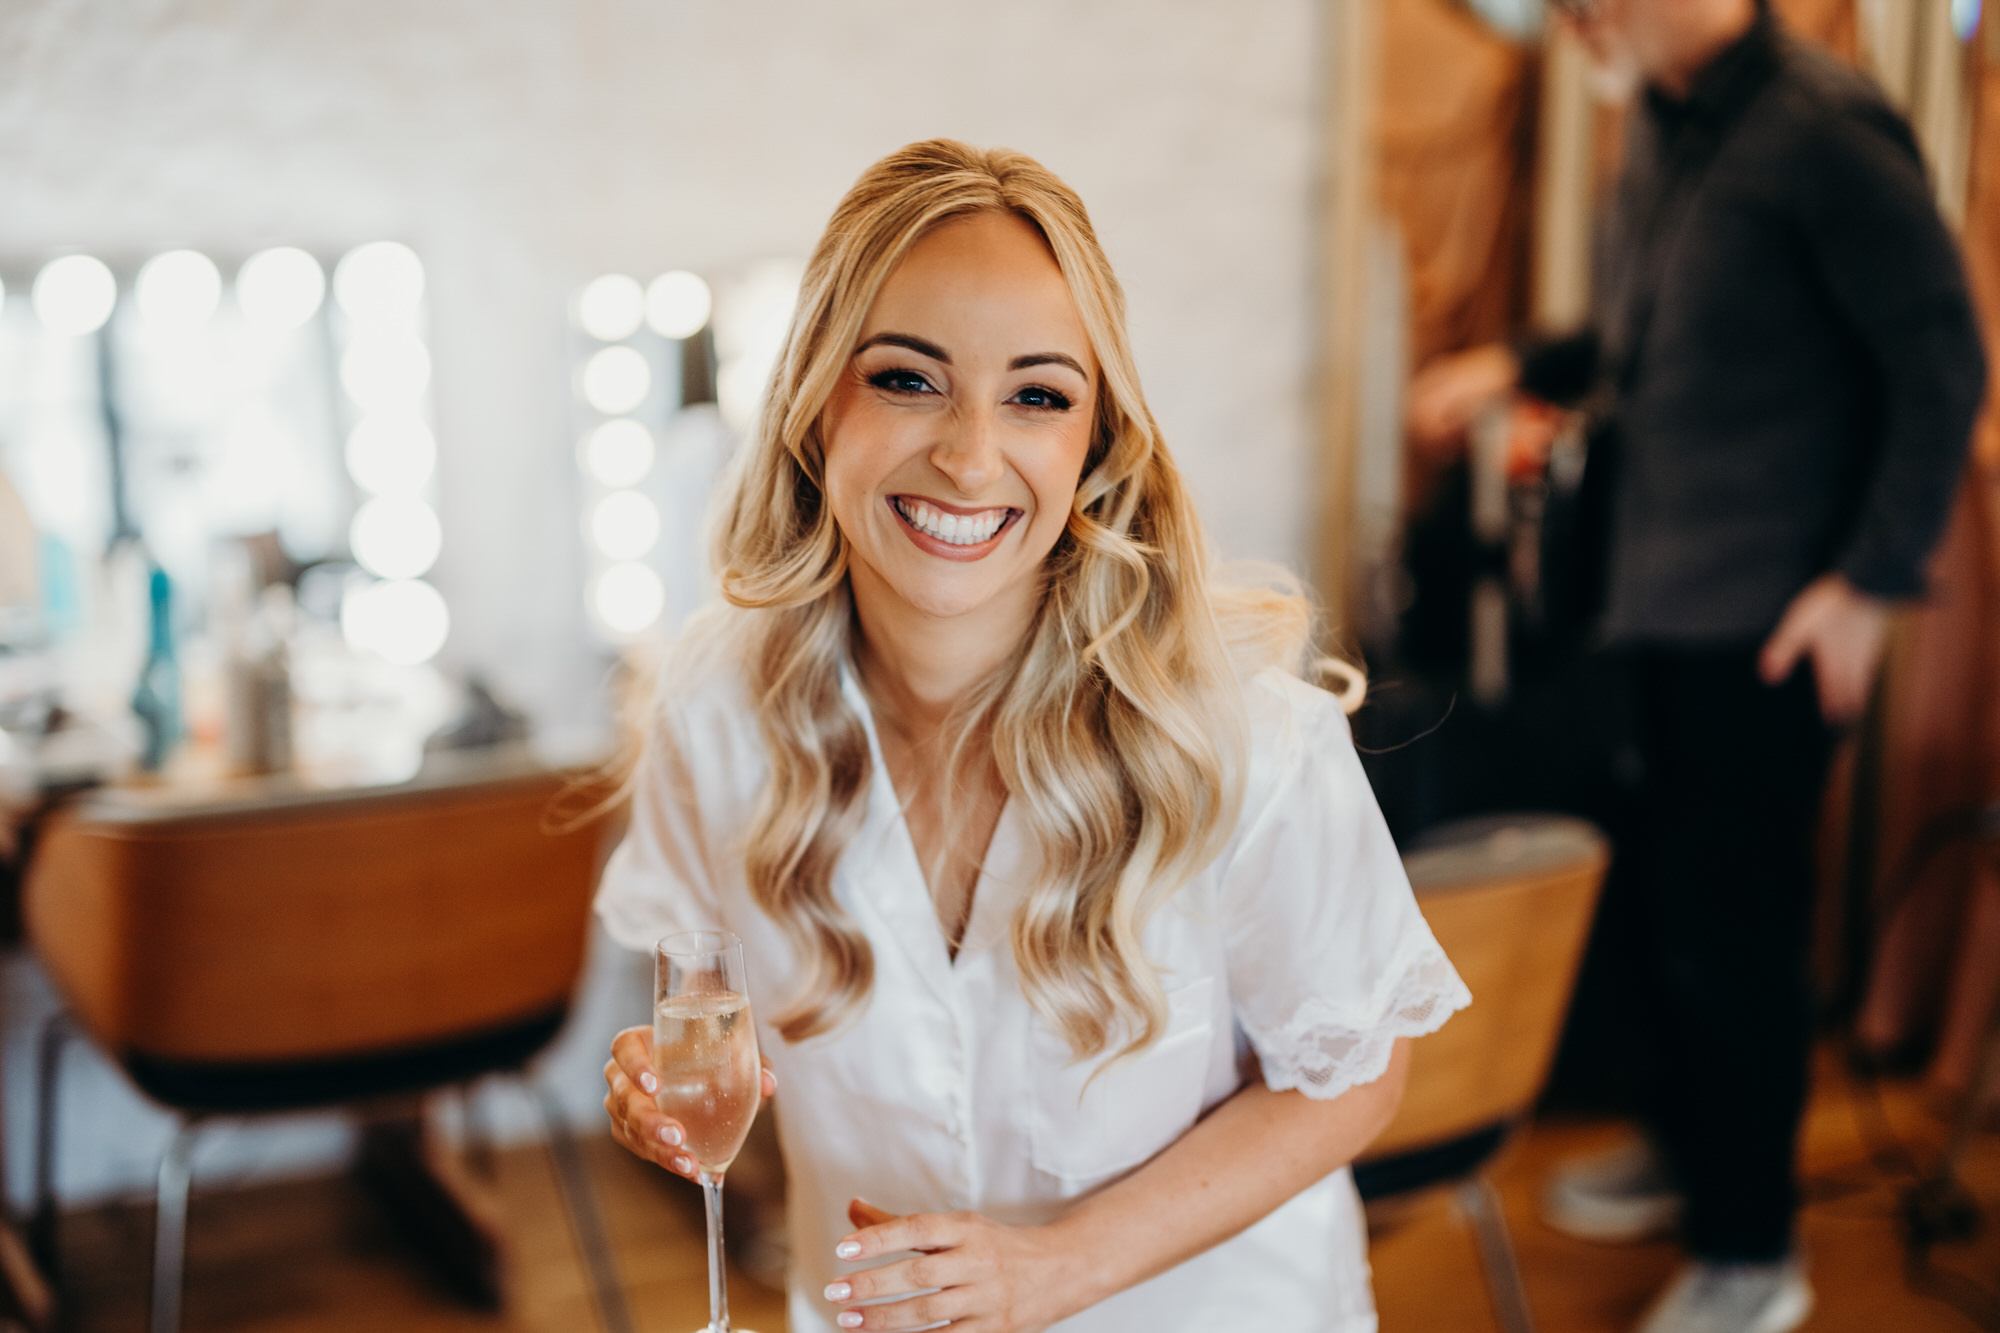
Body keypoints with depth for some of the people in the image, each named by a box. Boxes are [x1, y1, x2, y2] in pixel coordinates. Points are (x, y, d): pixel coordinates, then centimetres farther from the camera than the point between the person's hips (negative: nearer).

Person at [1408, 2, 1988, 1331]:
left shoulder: (1822, 122, -15)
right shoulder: (1664, 119, 10)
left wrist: (1872, 579, -14)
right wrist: (1520, 366, 8)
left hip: (1764, 621, -8)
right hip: (1662, 597, 8)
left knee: (1726, 932, 2)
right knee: (1648, 906, 18)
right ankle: (1687, 1145, 41)